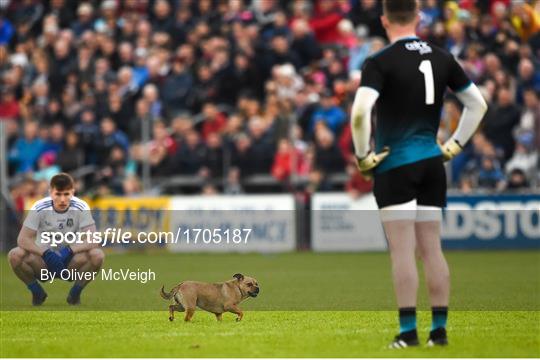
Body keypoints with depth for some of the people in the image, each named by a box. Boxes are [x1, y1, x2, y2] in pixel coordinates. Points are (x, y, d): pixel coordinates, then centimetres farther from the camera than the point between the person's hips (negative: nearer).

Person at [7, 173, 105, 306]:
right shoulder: (39, 208, -14)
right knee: (15, 255, -29)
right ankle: (37, 292, -2)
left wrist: (70, 250, -38)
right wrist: (45, 253, -35)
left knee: (97, 255, -30)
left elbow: (93, 241, -21)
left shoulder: (81, 208, -14)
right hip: (44, 262, 0)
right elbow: (22, 239, -19)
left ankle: (75, 293, -4)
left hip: (71, 262, 0)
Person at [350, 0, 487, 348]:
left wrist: (363, 156, -11)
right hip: (432, 164, 5)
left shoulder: (380, 62, -10)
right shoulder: (442, 59, 6)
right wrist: (456, 145, 16)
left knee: (403, 251, -4)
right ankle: (439, 329, 9)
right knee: (432, 249, 9)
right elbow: (478, 104, 11)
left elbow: (360, 112, -23)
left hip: (395, 166, -5)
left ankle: (408, 332, -5)